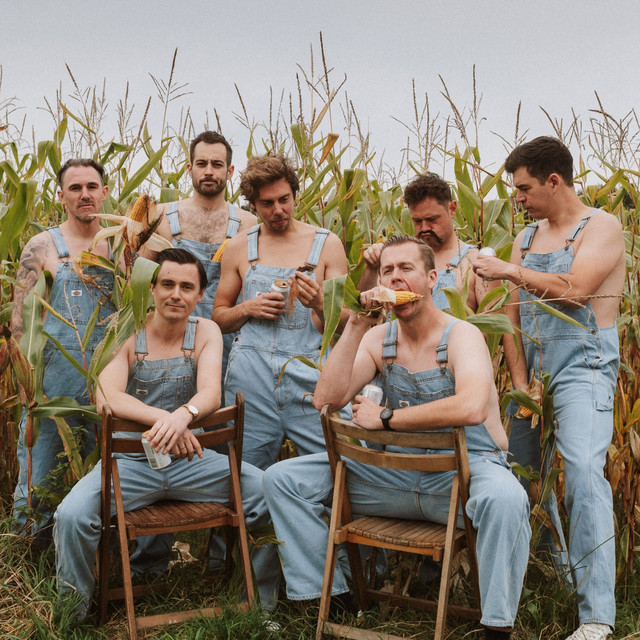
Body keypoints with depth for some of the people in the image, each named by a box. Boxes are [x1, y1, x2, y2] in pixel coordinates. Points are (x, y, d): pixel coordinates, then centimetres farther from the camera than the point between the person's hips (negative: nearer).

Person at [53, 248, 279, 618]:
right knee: (71, 515, -28)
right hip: (131, 460, -2)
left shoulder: (205, 333, 5)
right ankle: (72, 617, -1)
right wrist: (161, 418, -34)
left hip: (192, 460, 2)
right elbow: (106, 397, -17)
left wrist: (184, 414, -35)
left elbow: (211, 394, -11)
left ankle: (260, 601, 4)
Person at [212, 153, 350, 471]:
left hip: (309, 376, -1)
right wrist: (248, 308, -3)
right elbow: (219, 317, 18)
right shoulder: (239, 247, 11)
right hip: (250, 377, 1)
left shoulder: (327, 244, 7)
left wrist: (319, 305, -15)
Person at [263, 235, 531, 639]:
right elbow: (326, 400, -7)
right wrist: (355, 328, -13)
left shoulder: (461, 335, -10)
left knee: (505, 499, -41)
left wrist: (384, 418, -23)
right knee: (283, 479, -2)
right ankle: (330, 596, 4)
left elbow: (471, 408, -32)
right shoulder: (379, 339, 6)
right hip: (395, 474, 5)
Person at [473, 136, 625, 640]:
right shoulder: (526, 238, 16)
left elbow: (574, 289, -21)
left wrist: (512, 272, -14)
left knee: (583, 471, -23)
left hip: (584, 367, -7)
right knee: (518, 472, 7)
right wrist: (520, 383, 1)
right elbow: (512, 314, 11)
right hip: (533, 369, 8)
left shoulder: (601, 227, -3)